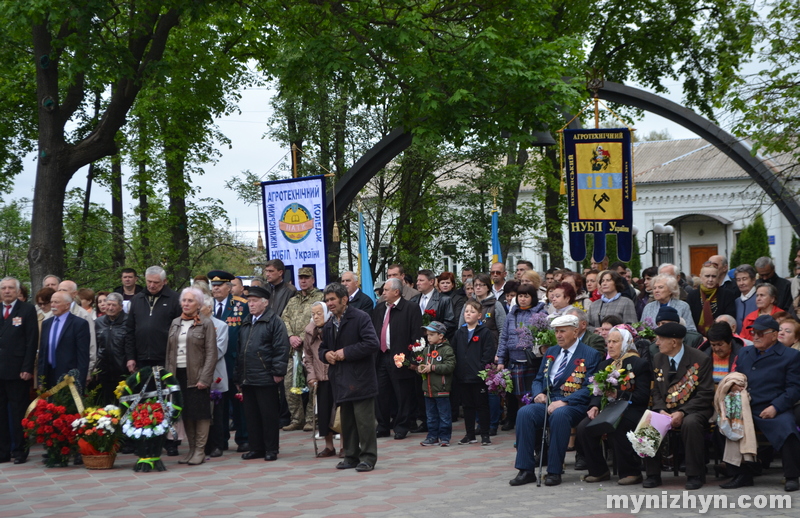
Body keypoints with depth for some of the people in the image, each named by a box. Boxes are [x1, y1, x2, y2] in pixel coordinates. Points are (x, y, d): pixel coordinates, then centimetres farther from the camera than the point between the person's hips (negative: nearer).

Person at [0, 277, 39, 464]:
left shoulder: (27, 310, 1)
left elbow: (32, 341, -5)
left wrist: (27, 368, -12)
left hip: (17, 371, -4)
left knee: (18, 413, 1)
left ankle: (19, 450, 8)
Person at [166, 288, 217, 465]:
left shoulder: (206, 324, -3)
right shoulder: (175, 323, 13)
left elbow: (211, 353, -7)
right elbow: (169, 351, 16)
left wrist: (204, 378, -14)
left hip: (196, 375, -5)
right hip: (178, 375, 5)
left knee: (200, 413, -3)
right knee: (185, 413, 7)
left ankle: (200, 450, 3)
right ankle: (191, 449, 15)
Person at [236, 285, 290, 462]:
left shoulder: (274, 321, -4)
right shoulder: (246, 324, 19)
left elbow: (282, 348, -10)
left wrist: (278, 372, -15)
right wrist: (238, 377, 18)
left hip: (265, 379, -7)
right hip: (247, 379, 7)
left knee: (269, 414, -1)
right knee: (251, 415, 9)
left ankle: (271, 449, 6)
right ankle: (256, 448, 17)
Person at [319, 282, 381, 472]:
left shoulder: (360, 318, -9)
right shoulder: (329, 325, 16)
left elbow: (372, 344, -19)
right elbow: (322, 348, 25)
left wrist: (346, 353, -18)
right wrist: (326, 354, 0)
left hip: (360, 378, -7)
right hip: (341, 381, 7)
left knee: (364, 419, -5)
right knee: (347, 421, 12)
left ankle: (368, 457, 2)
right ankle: (351, 455, 20)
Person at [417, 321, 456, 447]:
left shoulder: (447, 350, -9)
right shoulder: (426, 350, 13)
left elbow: (450, 366, -19)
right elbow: (420, 362, 22)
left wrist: (432, 367, -20)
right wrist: (419, 368, -3)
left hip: (441, 389, -7)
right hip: (428, 388, 7)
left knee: (444, 415, 1)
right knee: (431, 415, 13)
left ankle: (444, 437, 8)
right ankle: (433, 437, 20)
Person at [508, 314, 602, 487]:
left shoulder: (591, 355, 1)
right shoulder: (551, 352, 21)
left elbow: (588, 388, -8)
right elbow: (538, 379, 23)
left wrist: (564, 402, -20)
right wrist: (538, 394, -1)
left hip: (573, 405, -5)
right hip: (547, 401, 5)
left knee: (559, 415, -39)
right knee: (524, 412, -25)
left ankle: (554, 471, -29)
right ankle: (526, 470, -24)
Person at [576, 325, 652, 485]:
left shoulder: (640, 364, 2)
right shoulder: (604, 365, 22)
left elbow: (642, 396, -9)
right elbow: (597, 392, 16)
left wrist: (619, 396, -18)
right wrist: (595, 406, -6)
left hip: (630, 410, -5)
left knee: (615, 428, -36)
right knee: (583, 427, -22)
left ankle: (631, 472, -18)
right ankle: (598, 471, -6)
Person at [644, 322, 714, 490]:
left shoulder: (701, 359, -8)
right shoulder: (658, 359, 9)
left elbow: (705, 394, -10)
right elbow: (655, 390, 10)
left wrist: (682, 412, -22)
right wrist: (661, 410, -11)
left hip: (693, 409, -4)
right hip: (665, 409, 4)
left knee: (690, 423, -37)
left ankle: (695, 475, -22)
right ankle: (653, 474, -13)